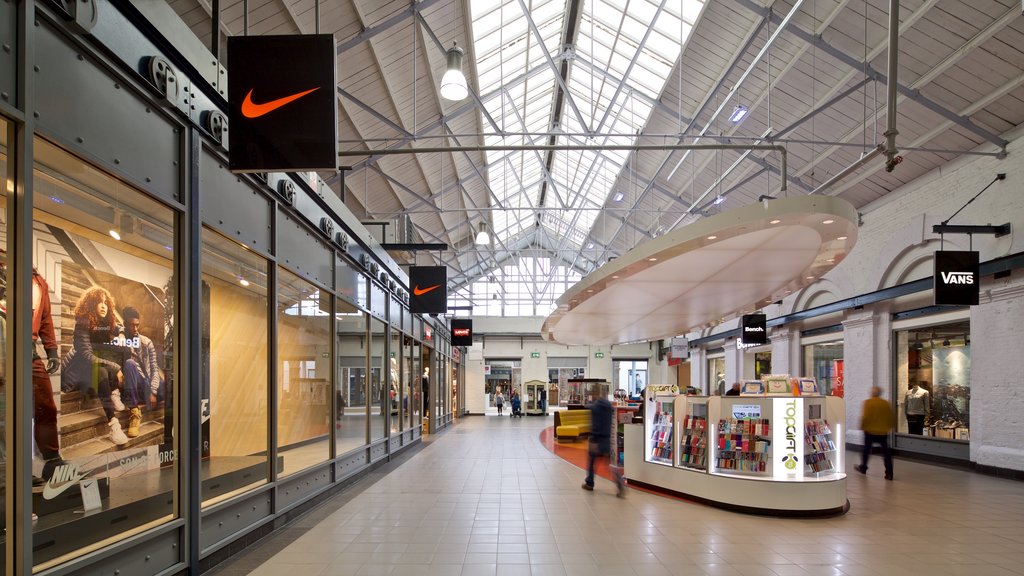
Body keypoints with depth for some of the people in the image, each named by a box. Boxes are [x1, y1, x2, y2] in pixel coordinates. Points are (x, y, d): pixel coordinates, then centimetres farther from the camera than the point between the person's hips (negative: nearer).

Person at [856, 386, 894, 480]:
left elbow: (865, 416, -15)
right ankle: (889, 473, -4)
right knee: (886, 452, 2)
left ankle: (863, 468, 25)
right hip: (883, 431, 3)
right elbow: (890, 417, 8)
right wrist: (888, 427, 20)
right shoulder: (886, 403, 2)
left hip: (870, 430, -3)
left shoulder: (868, 402, -10)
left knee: (866, 449, 14)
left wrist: (862, 426, -2)